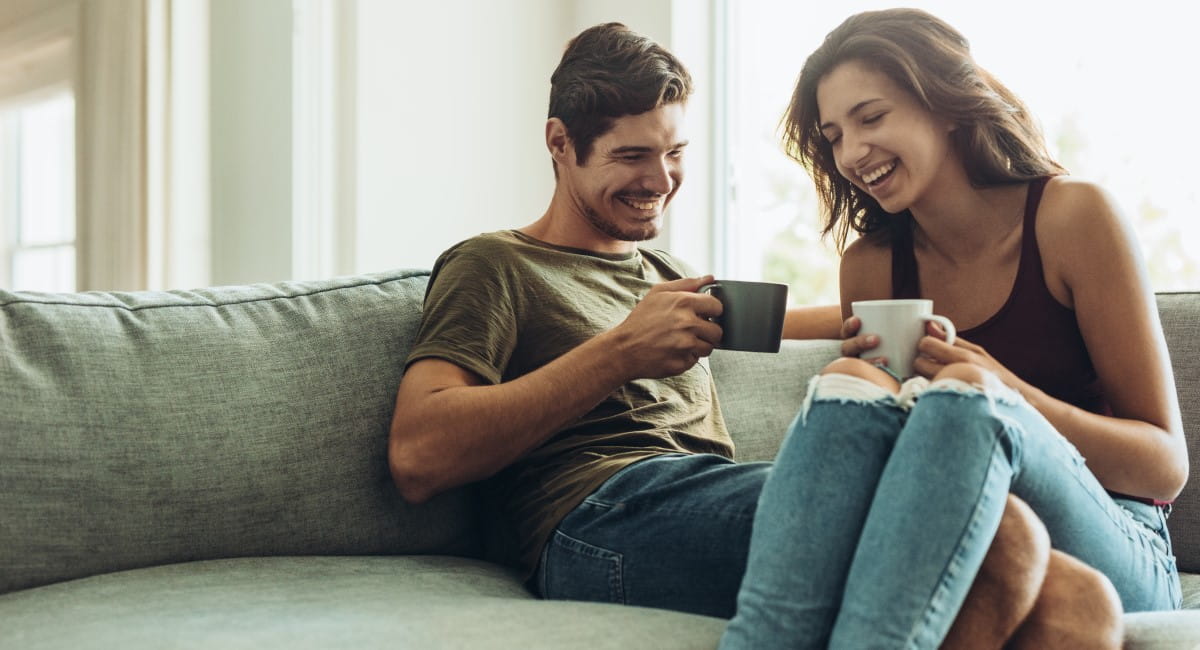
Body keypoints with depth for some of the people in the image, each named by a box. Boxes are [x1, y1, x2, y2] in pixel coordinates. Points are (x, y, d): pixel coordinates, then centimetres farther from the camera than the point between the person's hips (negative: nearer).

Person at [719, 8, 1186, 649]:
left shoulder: (1070, 216, -3)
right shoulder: (870, 265, 8)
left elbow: (1167, 465, -4)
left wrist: (1008, 394, -20)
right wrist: (865, 385, -7)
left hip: (1113, 557, -3)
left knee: (964, 394, -31)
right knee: (848, 381, -24)